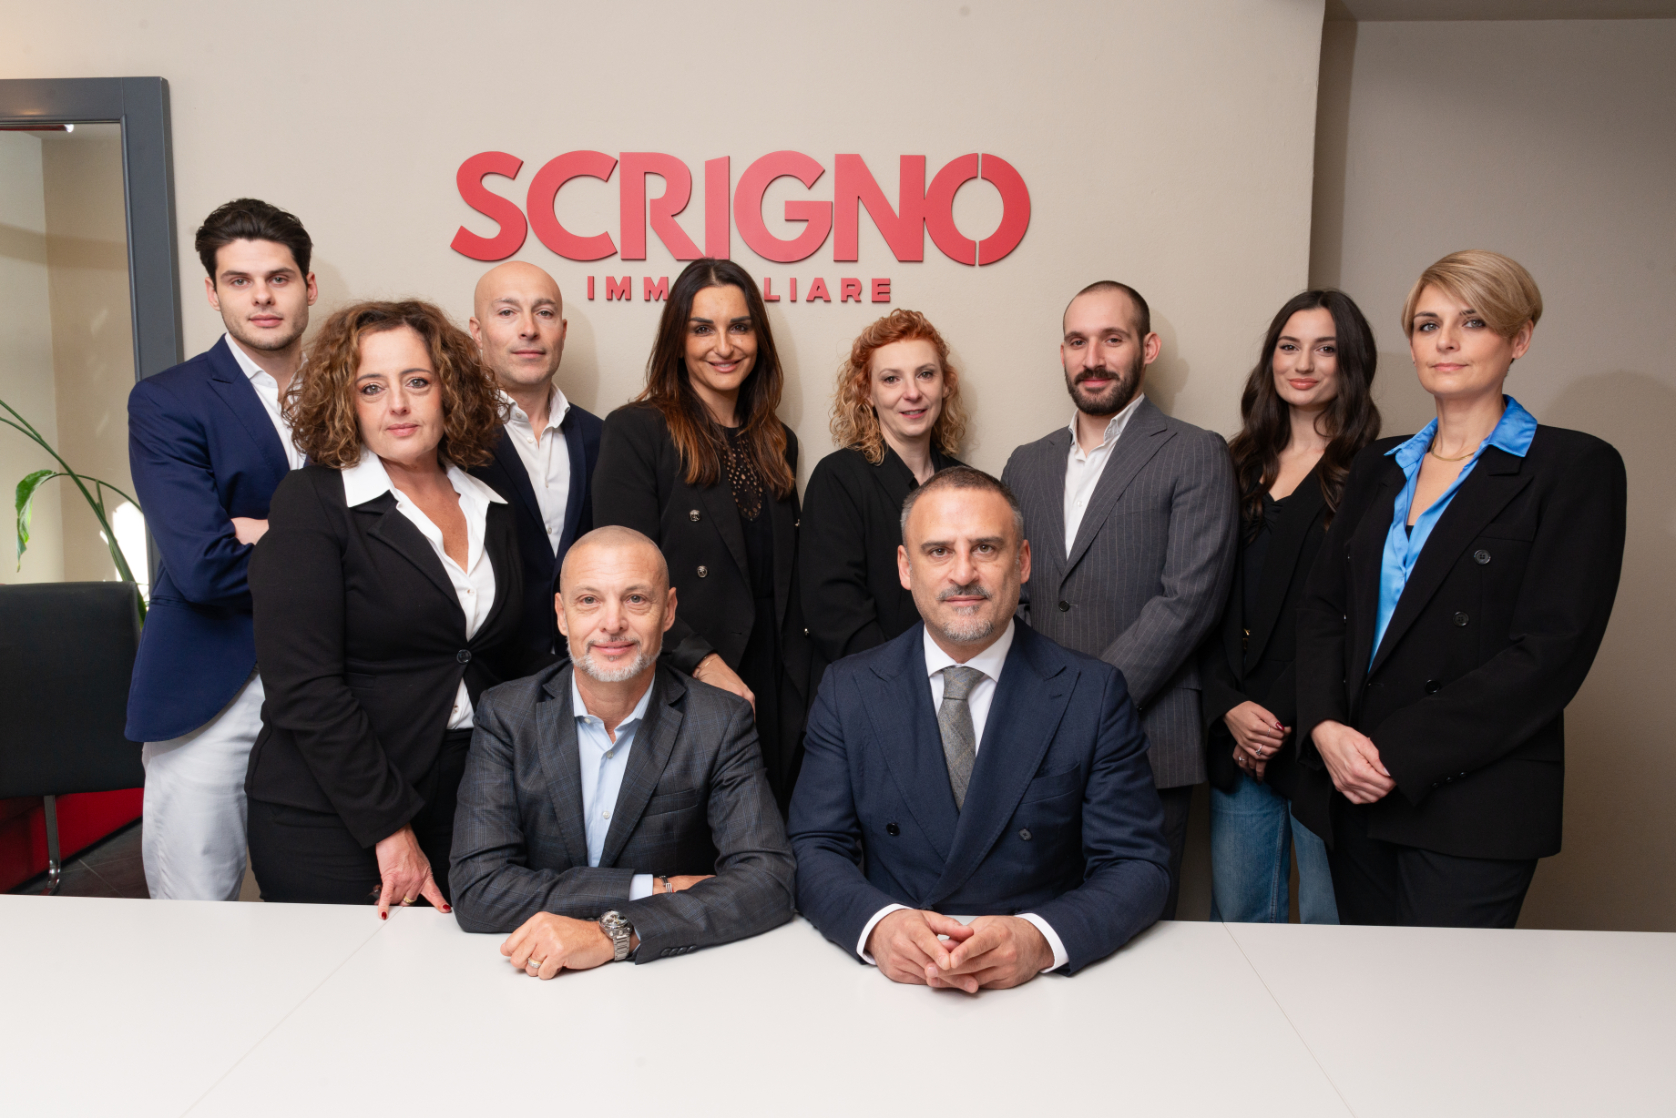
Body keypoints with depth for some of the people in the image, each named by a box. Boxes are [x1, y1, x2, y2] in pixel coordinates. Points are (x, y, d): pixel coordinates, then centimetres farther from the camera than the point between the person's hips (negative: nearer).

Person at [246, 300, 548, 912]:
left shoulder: (490, 510, 8)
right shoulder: (311, 503, -9)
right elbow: (307, 688, -15)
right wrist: (389, 827, -16)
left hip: (464, 810, 5)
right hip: (331, 822, -4)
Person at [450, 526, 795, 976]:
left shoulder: (722, 723, -7)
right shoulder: (505, 716, -4)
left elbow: (769, 879, -15)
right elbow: (476, 890, -11)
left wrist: (613, 933, -26)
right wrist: (653, 889, -16)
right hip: (536, 981, 0)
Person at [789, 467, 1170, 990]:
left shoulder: (1094, 693, -1)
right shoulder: (848, 691, 2)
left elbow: (1137, 865, -4)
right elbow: (815, 850, -1)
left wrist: (1040, 938, -24)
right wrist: (879, 924, -23)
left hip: (1044, 983, 0)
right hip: (890, 982, 1)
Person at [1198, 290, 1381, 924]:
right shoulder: (1241, 469, 12)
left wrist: (1284, 716, -11)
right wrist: (1229, 708, -3)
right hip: (1236, 736, 4)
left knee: (1330, 921, 7)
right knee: (1238, 919, 13)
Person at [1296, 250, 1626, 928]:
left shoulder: (1575, 468, -4)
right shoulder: (1378, 468, 13)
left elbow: (1550, 652, -12)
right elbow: (1323, 605, 9)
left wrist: (1397, 754, -15)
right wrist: (1325, 726, -9)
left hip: (1473, 808, -5)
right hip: (1358, 793, 5)